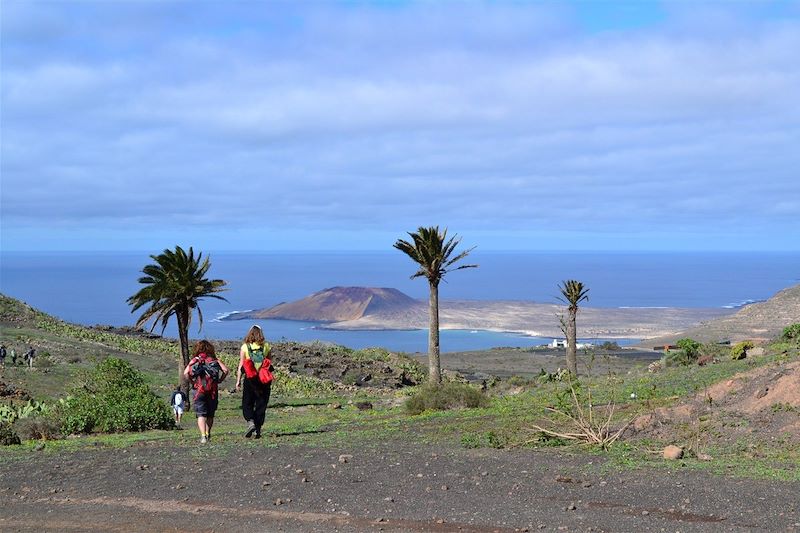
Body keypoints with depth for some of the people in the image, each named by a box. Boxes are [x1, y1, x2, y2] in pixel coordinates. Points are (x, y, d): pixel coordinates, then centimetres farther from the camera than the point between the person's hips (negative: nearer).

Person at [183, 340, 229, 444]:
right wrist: (219, 380, 6)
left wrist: (192, 381, 5)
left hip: (199, 390, -1)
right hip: (213, 390, 1)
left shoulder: (194, 360, 7)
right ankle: (208, 434, 28)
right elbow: (225, 370, -6)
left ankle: (203, 436, -19)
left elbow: (186, 372, -8)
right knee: (210, 414, 18)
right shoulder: (214, 360, 8)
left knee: (201, 415, -3)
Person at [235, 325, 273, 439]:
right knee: (261, 405, 9)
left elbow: (241, 365, -4)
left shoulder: (245, 347, -2)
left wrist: (238, 380, 0)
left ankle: (250, 421, -15)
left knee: (247, 404, 9)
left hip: (250, 379, -2)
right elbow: (269, 364, 4)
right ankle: (258, 429, 7)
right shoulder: (266, 346, 2)